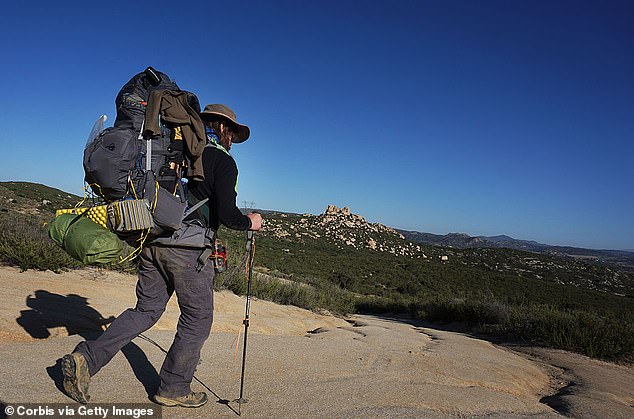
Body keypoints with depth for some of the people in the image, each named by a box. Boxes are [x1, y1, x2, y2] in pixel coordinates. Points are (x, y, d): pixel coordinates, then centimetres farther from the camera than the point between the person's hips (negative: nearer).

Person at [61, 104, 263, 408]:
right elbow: (226, 214, -15)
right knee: (198, 318, 10)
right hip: (186, 249, -7)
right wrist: (250, 222, 4)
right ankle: (173, 388, 21)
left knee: (146, 309, 19)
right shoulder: (223, 161, -5)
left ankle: (86, 358, 11)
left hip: (152, 242, 7)